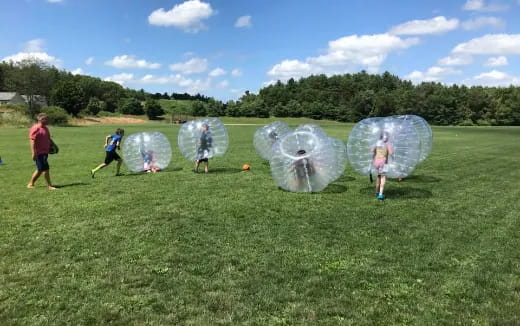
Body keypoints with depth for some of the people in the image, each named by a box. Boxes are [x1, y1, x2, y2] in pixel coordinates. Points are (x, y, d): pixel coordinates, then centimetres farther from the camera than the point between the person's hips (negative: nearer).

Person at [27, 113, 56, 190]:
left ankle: (30, 184, 27)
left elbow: (48, 139, 26)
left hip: (45, 152, 9)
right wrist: (33, 153, -20)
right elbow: (32, 141, -17)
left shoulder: (45, 128, 15)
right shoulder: (35, 128, -13)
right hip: (39, 153, -9)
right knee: (45, 169, -7)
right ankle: (49, 186, -1)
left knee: (40, 170, 15)